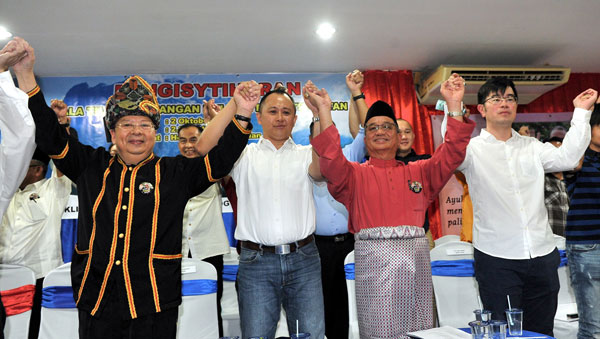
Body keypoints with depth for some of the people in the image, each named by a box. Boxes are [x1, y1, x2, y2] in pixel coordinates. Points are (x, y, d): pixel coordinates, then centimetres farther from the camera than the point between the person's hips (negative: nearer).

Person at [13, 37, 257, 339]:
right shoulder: (91, 167, 8)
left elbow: (219, 160, -7)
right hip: (95, 300, 2)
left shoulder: (175, 173, 1)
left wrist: (241, 114, -20)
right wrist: (26, 76, 0)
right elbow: (51, 139, 7)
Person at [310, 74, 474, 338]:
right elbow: (331, 162, -8)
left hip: (416, 256, 3)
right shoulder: (355, 175, 10)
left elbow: (451, 155, 8)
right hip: (374, 256, -2)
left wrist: (454, 106, 0)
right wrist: (324, 110, -14)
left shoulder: (418, 172, 18)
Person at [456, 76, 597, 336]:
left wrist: (581, 111, 1)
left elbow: (567, 158, -1)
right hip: (496, 259, -4)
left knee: (542, 331, 14)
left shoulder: (532, 147, 12)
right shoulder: (473, 149, -1)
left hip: (543, 256, 4)